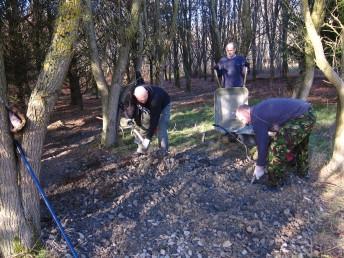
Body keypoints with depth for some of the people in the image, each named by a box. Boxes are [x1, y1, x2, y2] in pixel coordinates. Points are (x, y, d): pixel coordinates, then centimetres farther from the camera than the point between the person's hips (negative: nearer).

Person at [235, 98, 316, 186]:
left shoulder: (256, 117, -8)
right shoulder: (261, 109, 21)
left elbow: (262, 143, -5)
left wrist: (259, 167, 4)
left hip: (299, 119, -10)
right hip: (308, 114, 10)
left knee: (277, 149, -3)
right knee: (300, 144, 32)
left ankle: (274, 183, 9)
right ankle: (302, 171, 51)